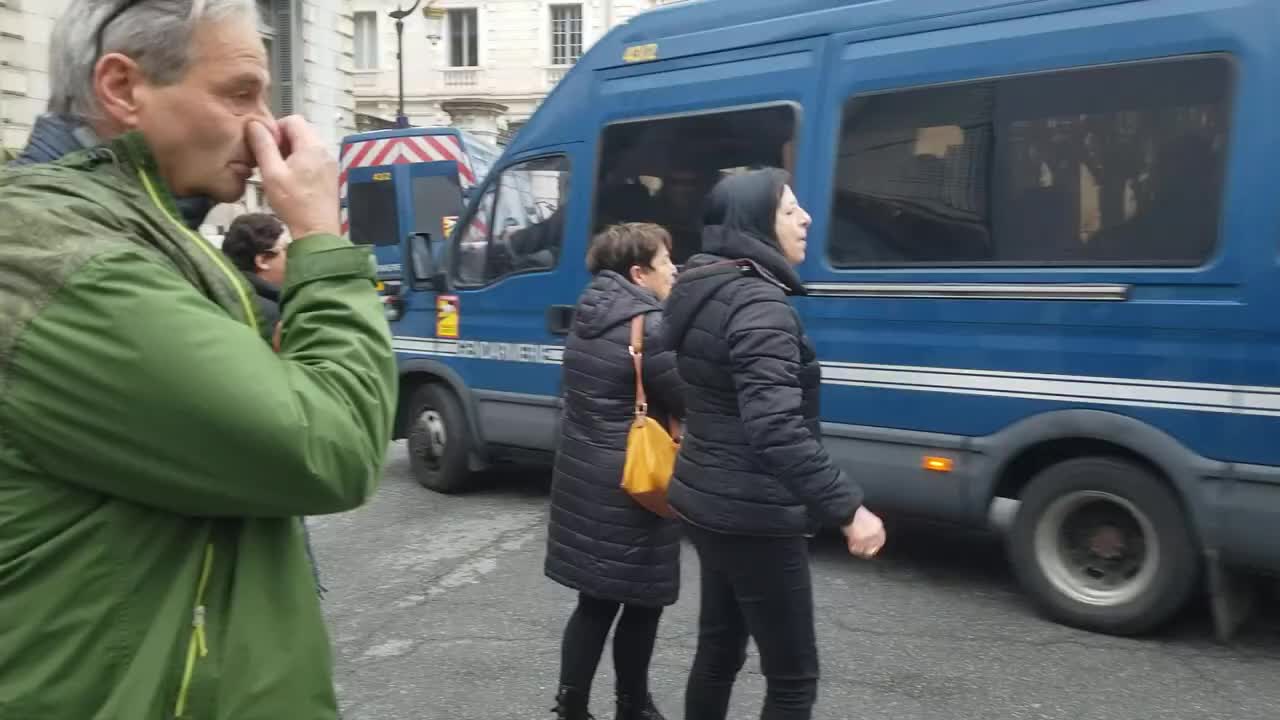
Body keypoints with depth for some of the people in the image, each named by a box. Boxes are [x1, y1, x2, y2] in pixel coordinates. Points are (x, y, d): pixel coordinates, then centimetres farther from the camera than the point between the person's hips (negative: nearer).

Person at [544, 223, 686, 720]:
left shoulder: (589, 317, 9)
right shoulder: (650, 326, -19)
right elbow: (691, 403, -14)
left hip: (583, 479, 8)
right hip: (630, 489, -8)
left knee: (595, 602, 16)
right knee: (642, 604, 10)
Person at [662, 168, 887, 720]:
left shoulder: (704, 290, 8)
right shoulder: (758, 304, -22)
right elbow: (776, 429, -33)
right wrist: (847, 508, -32)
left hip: (711, 502, 10)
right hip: (752, 516, -10)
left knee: (719, 647, 22)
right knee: (793, 676, 3)